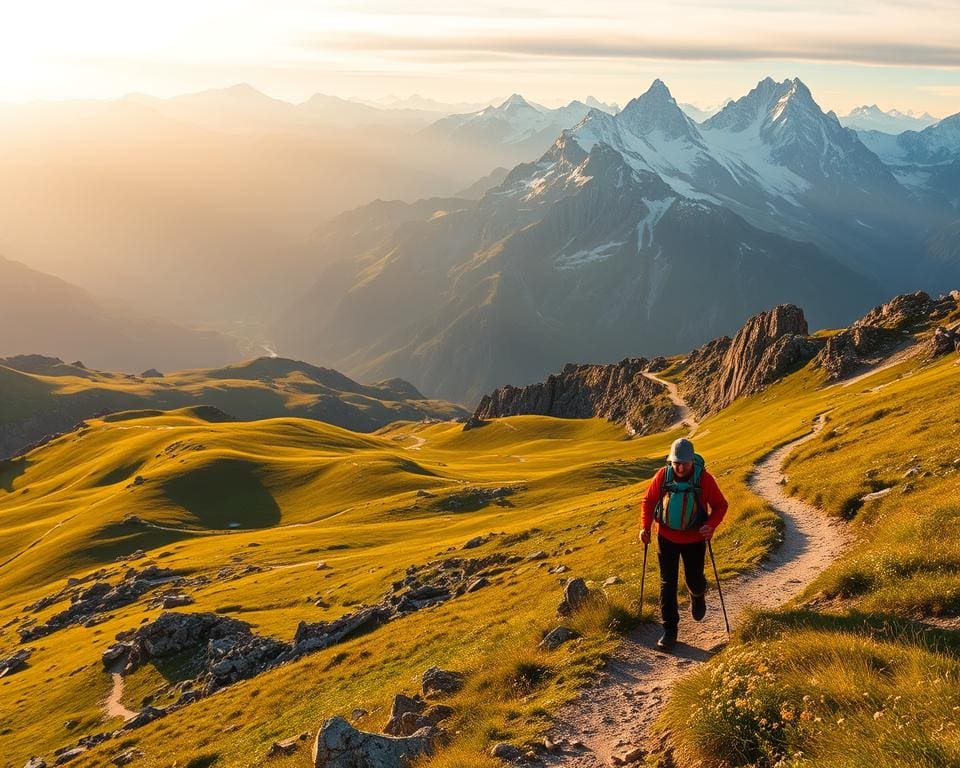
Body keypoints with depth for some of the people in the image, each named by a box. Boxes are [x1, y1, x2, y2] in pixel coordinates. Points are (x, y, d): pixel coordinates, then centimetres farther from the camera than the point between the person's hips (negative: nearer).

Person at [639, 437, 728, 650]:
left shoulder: (704, 478, -17)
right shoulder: (662, 476, -13)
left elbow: (720, 505, -8)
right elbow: (648, 501, 1)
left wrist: (711, 525, -25)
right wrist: (645, 527, -8)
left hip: (694, 539, -1)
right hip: (666, 537, 1)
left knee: (694, 580, 13)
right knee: (667, 584, 1)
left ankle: (698, 596, 51)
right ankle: (669, 630, 10)